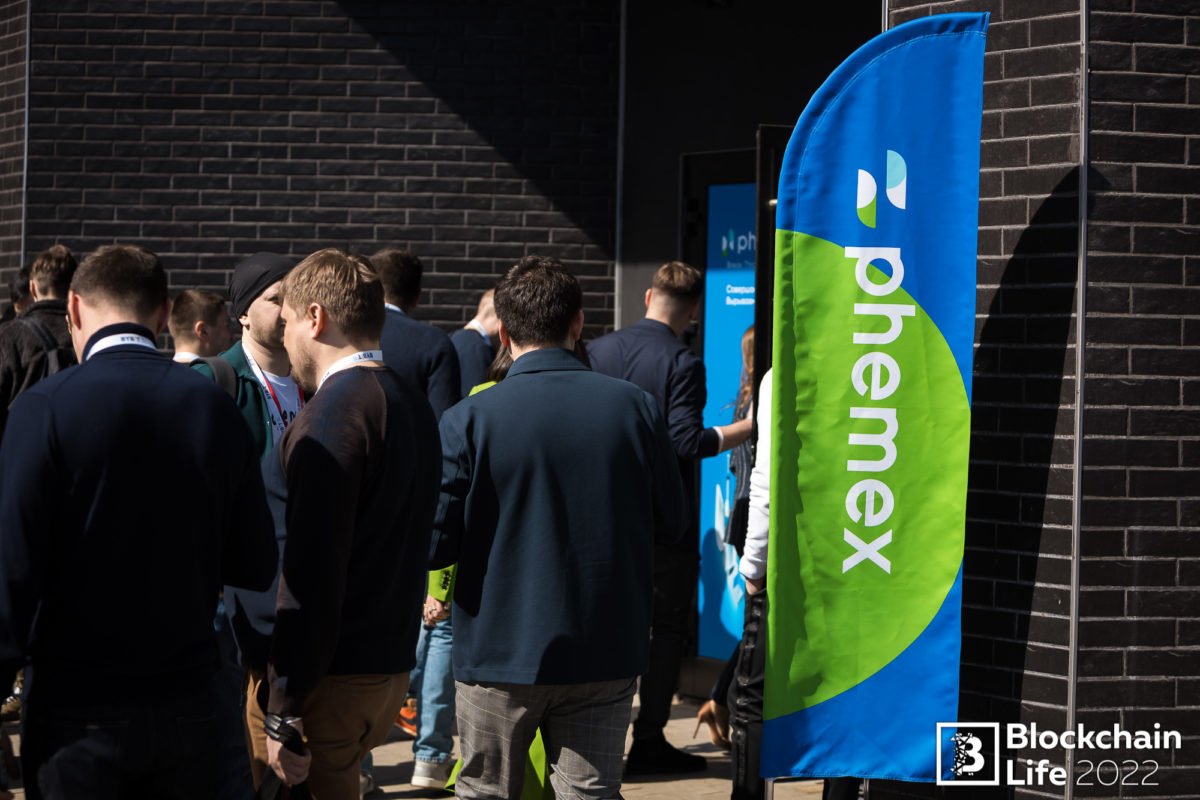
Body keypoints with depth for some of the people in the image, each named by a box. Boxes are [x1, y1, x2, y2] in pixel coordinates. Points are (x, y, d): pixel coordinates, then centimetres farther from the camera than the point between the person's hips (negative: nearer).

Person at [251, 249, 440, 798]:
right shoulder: (413, 407, 13)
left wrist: (283, 712, -21)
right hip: (391, 669, 9)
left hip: (327, 681, -9)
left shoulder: (330, 417, -16)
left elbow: (311, 574, -21)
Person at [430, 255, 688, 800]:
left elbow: (436, 543, -12)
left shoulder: (468, 420, -11)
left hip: (499, 653, -1)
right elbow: (671, 523, 6)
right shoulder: (634, 407, -3)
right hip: (605, 653, 2)